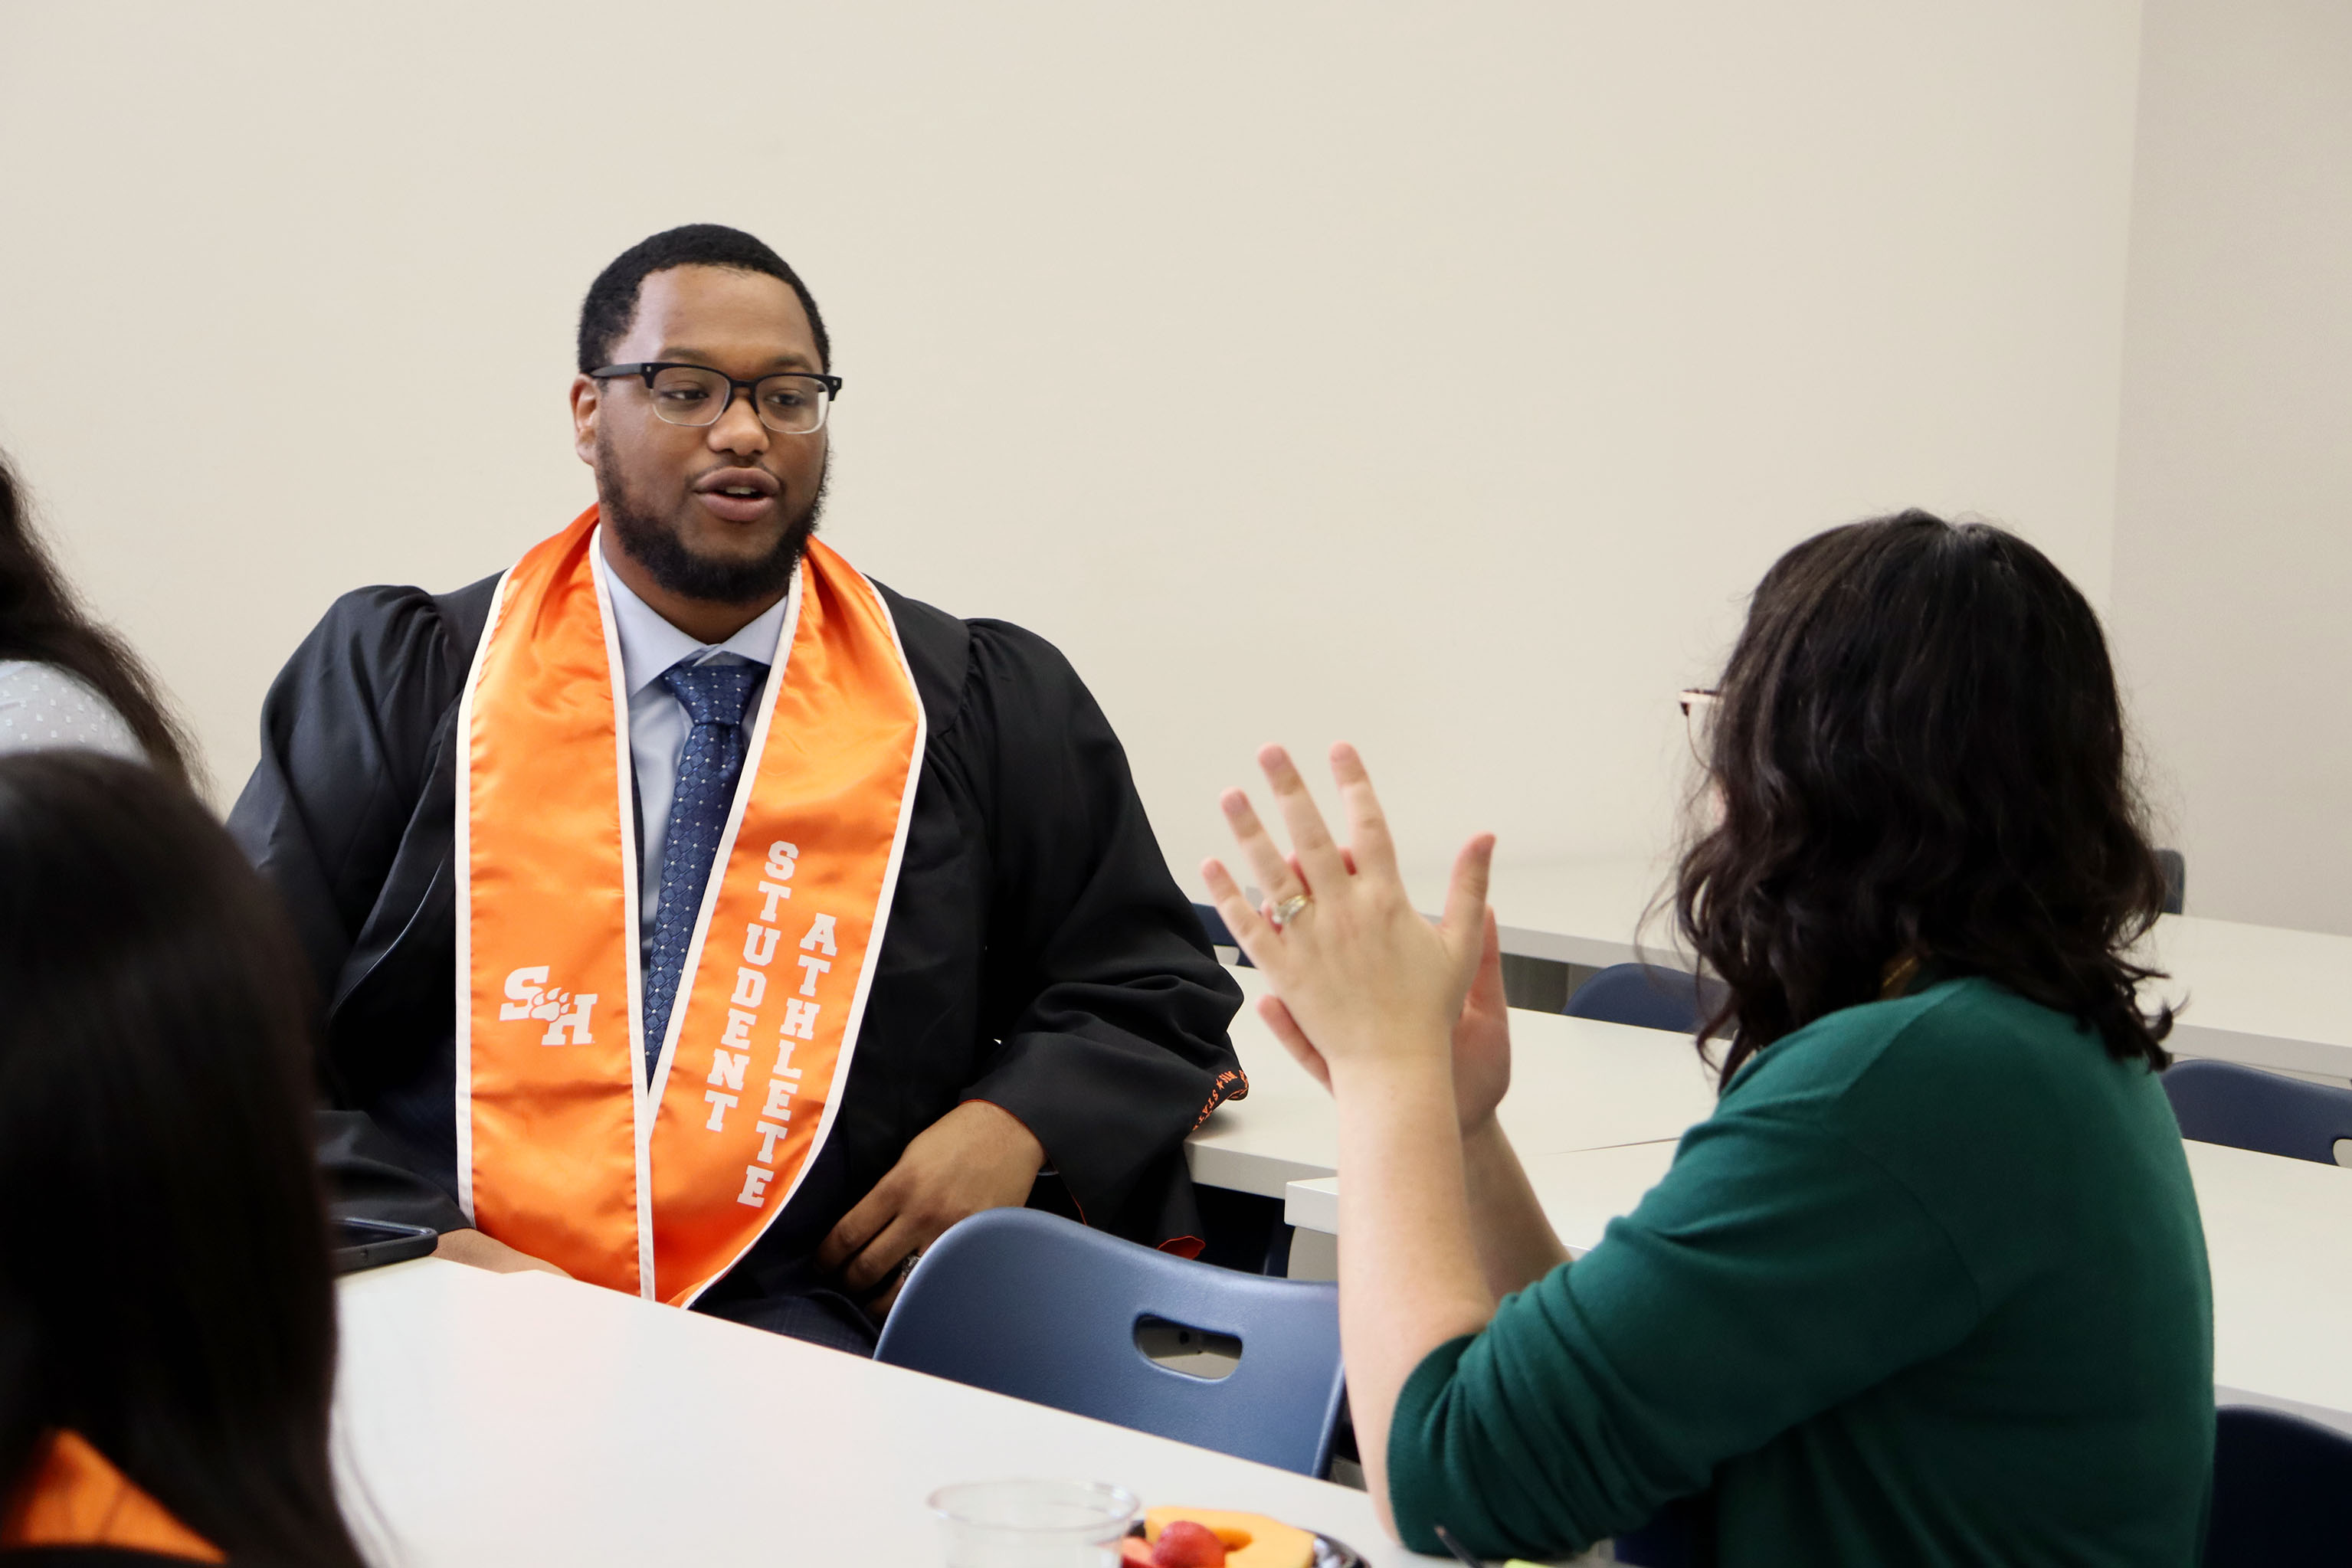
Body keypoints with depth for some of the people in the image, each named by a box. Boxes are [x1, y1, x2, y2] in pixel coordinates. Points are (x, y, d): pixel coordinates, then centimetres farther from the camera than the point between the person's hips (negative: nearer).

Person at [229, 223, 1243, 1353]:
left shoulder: (994, 712, 15)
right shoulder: (393, 683, 11)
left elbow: (1151, 992, 22)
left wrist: (1015, 1123, 0)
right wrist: (433, 1247, -11)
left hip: (800, 1343, 1)